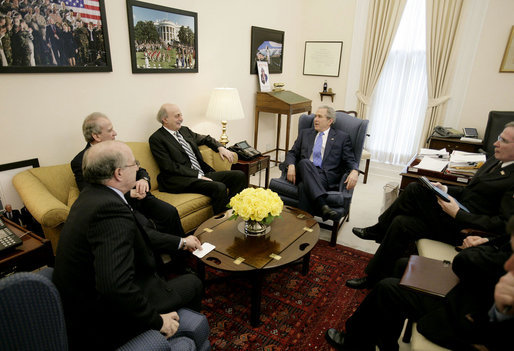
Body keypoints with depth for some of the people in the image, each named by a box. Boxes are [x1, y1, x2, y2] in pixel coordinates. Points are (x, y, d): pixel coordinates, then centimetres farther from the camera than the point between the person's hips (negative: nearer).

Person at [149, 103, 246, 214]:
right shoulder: (156, 138, -2)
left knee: (240, 176, -8)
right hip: (182, 180, -8)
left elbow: (205, 139, 34)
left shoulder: (184, 130, 19)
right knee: (219, 187, -32)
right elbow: (170, 166, -11)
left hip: (204, 174, 8)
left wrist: (220, 147, 12)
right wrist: (198, 176, -16)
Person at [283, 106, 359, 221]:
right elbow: (292, 153, 18)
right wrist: (291, 165, -6)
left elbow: (350, 160, 9)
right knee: (304, 162, -35)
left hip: (326, 177, -2)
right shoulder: (305, 133, 24)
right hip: (305, 172, 2)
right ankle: (323, 206, -47)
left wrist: (354, 171, -15)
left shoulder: (342, 137, 16)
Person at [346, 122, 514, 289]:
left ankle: (373, 277, -2)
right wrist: (445, 189, 1)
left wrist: (457, 214, -25)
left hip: (464, 226, -8)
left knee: (401, 225, -18)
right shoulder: (495, 161, 10)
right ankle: (380, 230, 0)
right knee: (415, 188, -11)